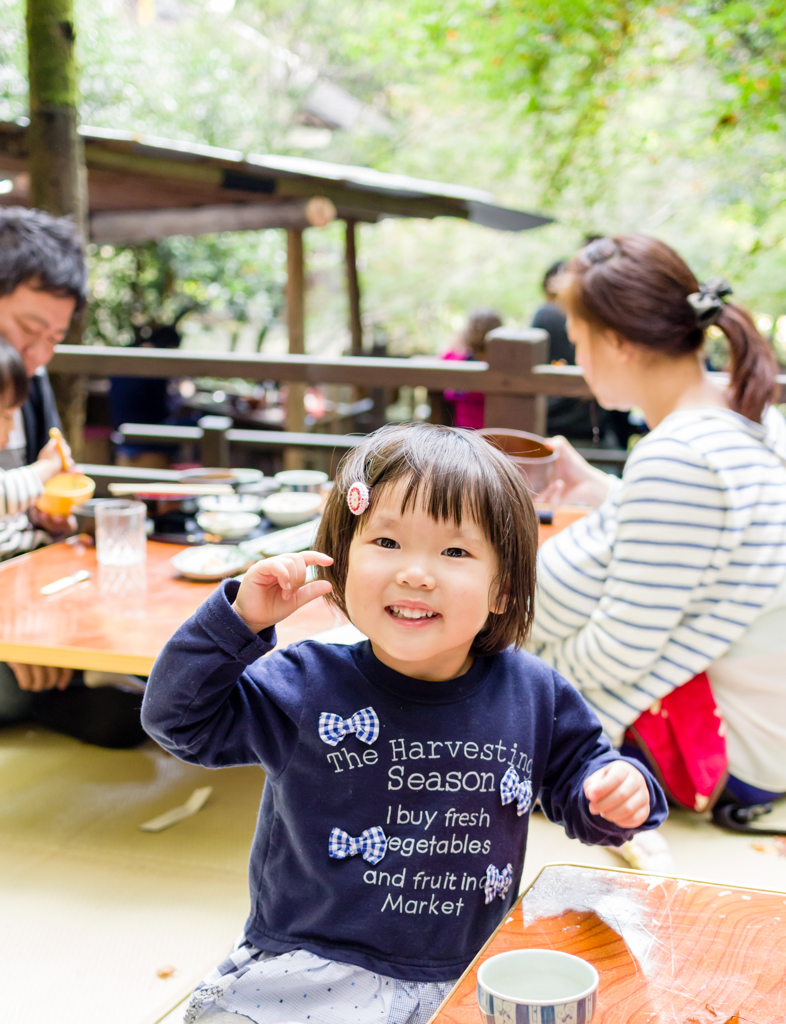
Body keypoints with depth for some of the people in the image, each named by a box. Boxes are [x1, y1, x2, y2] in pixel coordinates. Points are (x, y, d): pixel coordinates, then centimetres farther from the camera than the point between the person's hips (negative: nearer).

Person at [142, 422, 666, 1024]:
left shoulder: (532, 696, 0)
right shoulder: (303, 688, -5)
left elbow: (577, 770, 15)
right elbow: (178, 717, -2)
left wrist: (619, 793, -8)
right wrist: (241, 621, -14)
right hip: (312, 968, -2)